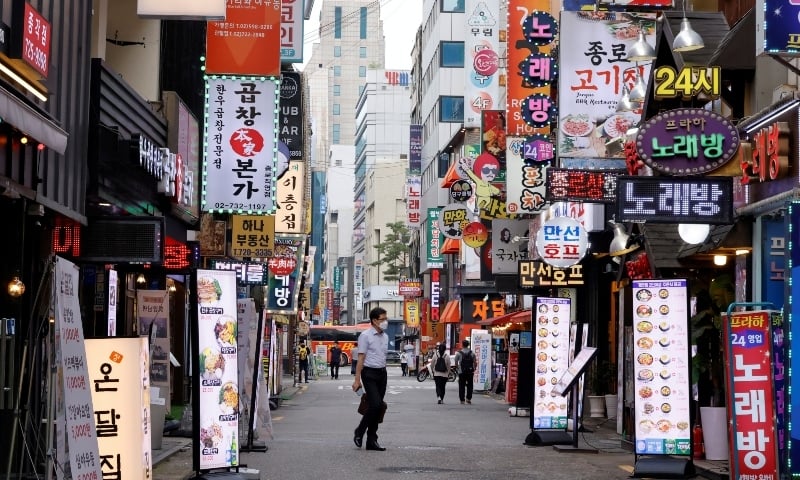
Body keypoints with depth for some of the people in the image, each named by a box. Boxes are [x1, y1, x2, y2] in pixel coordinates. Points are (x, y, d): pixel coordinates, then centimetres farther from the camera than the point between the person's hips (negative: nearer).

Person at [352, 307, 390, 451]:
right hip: (369, 373, -7)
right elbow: (361, 358, -10)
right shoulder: (365, 336, -7)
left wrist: (383, 372, 16)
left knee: (378, 407, 6)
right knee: (375, 405, -16)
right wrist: (357, 380, -13)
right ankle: (359, 431, 3)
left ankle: (372, 441, 11)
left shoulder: (385, 337, 13)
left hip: (382, 373, 7)